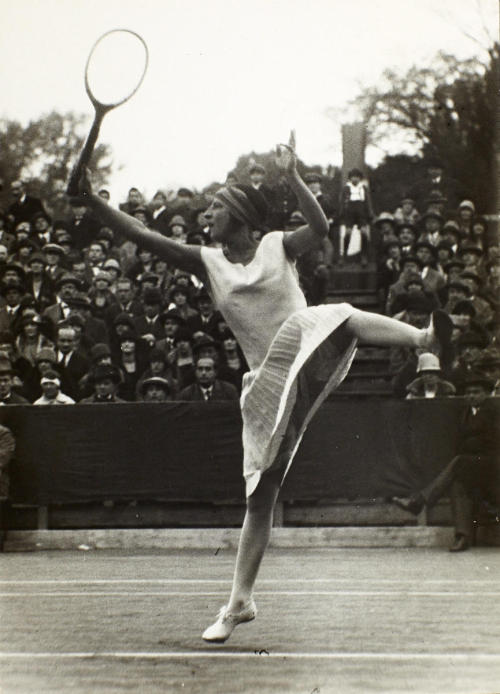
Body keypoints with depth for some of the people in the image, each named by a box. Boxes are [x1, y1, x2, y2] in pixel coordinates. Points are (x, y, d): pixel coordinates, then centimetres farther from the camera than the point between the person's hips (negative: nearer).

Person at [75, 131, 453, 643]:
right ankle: (240, 602, 9)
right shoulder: (207, 262, 8)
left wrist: (291, 175, -23)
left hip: (307, 350, -2)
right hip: (268, 381, 2)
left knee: (340, 316, -37)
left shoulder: (278, 246, 3)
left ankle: (424, 337, -60)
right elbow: (142, 236, 0)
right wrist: (93, 202, -8)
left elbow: (321, 227, -17)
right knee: (260, 493, 2)